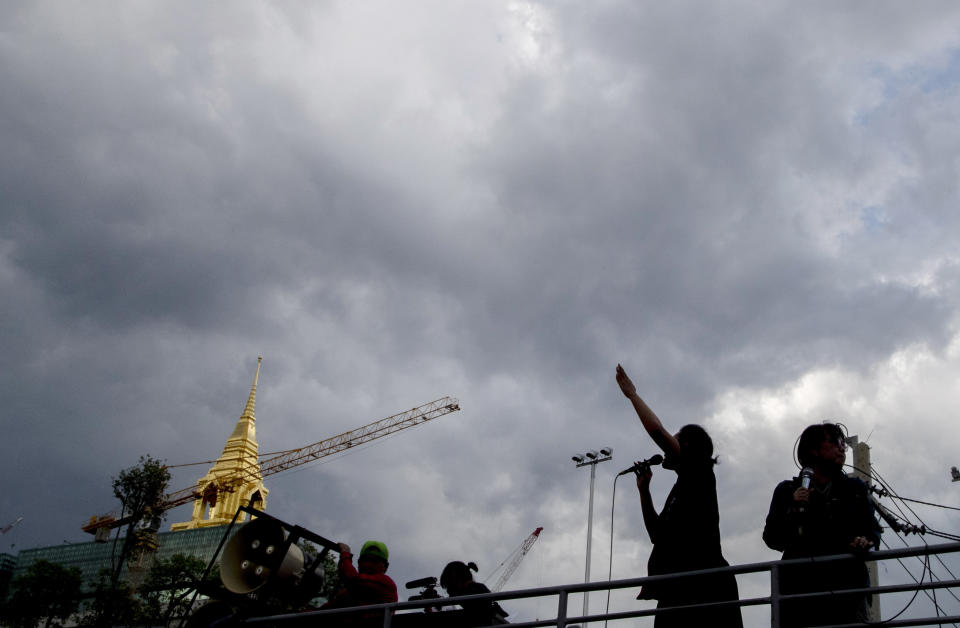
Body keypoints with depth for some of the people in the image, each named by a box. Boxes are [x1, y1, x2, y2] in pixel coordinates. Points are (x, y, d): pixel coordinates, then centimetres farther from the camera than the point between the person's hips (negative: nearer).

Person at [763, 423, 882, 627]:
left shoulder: (854, 488, 22)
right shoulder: (787, 491, 15)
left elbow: (873, 528, 19)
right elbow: (771, 539, 10)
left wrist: (867, 540, -4)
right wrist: (793, 511, -5)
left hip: (847, 582, 1)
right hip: (801, 585, -1)